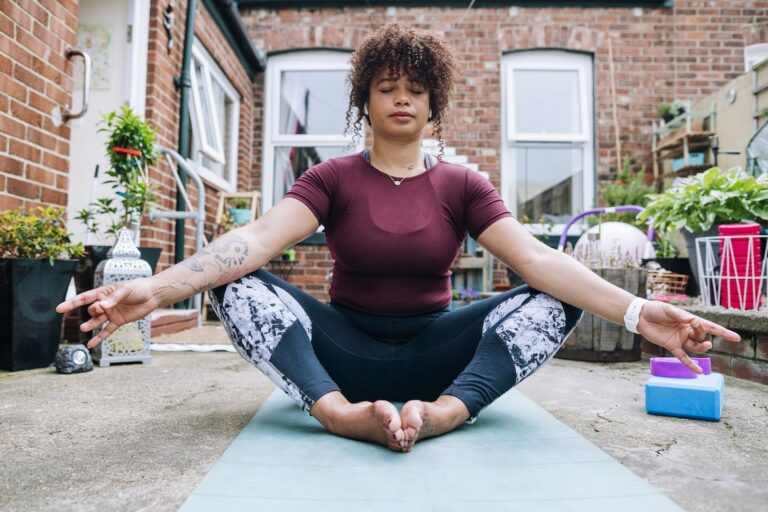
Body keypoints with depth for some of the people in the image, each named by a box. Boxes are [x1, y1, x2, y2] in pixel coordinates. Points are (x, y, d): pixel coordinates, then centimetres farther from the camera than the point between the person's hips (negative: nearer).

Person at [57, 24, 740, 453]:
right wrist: (158, 286, -33)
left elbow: (534, 255, -11)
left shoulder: (461, 184, 2)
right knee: (239, 287, -21)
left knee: (555, 301, -19)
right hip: (345, 348, 0)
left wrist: (633, 310, -26)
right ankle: (340, 413, -39)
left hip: (433, 352, 1)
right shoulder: (333, 178, 1)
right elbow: (258, 237, -16)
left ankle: (442, 412, -38)